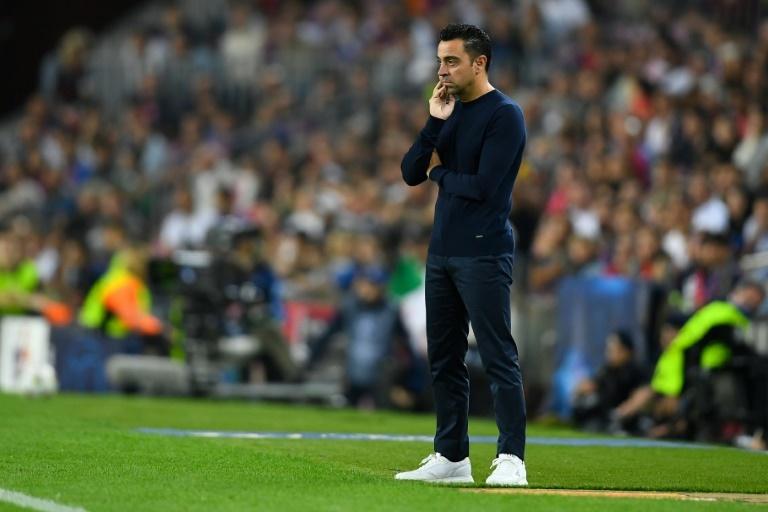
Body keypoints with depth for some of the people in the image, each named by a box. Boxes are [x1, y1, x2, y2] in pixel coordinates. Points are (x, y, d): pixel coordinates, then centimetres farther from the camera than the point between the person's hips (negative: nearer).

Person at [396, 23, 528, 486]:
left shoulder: (504, 115, -9)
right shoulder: (449, 114, 15)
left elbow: (482, 185, -18)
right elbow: (411, 172, 6)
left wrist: (439, 171, -1)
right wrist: (435, 123, -6)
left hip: (483, 253, -8)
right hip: (442, 252, 8)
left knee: (498, 358, -9)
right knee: (444, 359, 11)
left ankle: (512, 460, -10)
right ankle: (451, 457, 18)